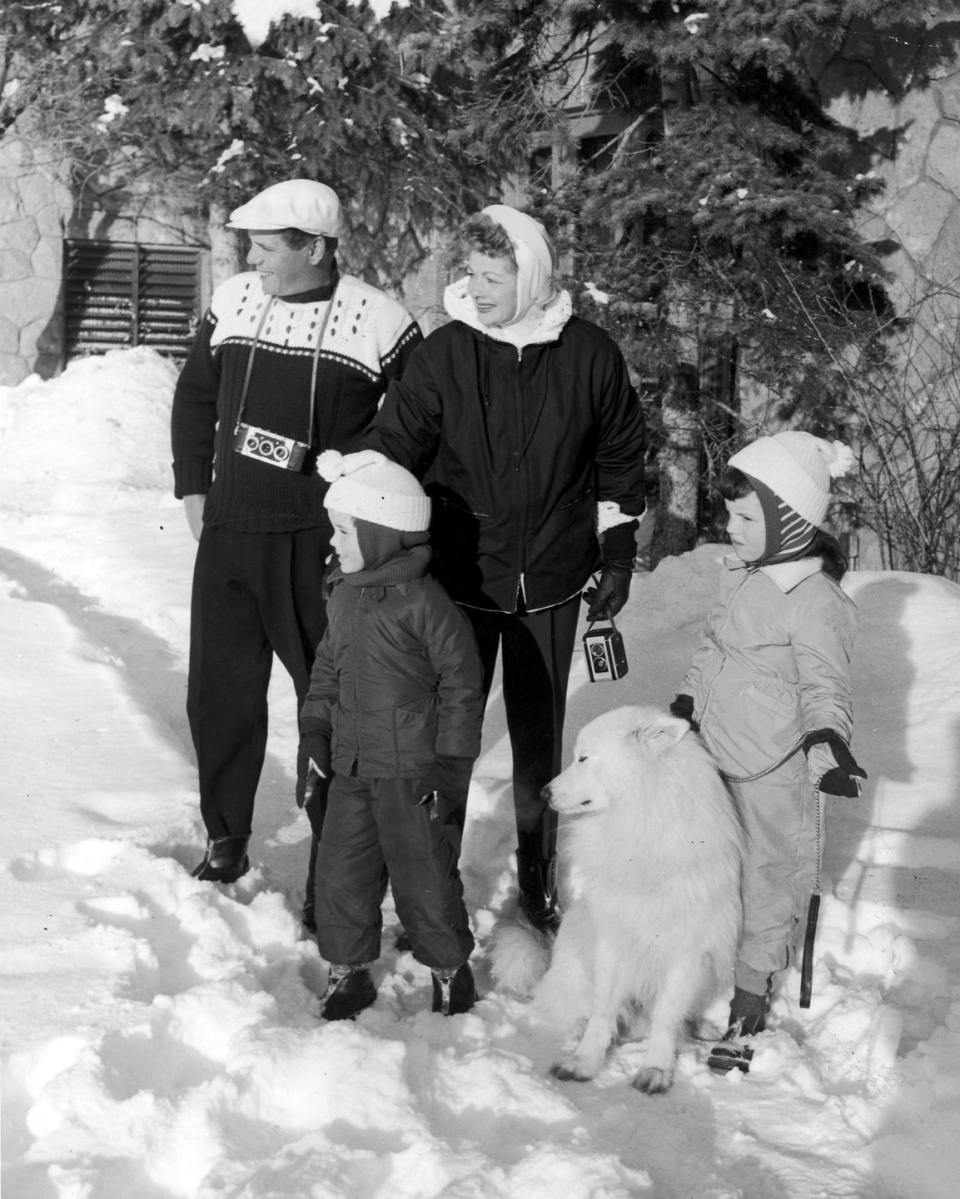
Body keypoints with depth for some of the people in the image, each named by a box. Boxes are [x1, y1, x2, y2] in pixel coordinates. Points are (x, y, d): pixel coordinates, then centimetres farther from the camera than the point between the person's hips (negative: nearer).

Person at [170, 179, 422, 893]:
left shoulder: (380, 323, -10)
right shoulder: (232, 302, 4)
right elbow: (196, 397, 18)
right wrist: (193, 487, 12)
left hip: (325, 543, -4)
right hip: (228, 536, 4)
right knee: (219, 693, 10)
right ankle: (225, 839, 27)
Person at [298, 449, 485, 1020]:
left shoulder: (424, 603, -17)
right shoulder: (343, 595, 6)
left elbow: (462, 686, -13)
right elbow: (327, 670, 17)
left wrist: (449, 767, -13)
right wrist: (315, 741, 10)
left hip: (413, 773, -7)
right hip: (352, 766, 7)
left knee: (424, 876, 5)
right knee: (341, 872, 9)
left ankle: (451, 969, 26)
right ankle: (350, 971, 25)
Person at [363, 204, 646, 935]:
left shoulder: (590, 356, -5)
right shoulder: (444, 353, -9)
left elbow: (621, 459, 6)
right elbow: (392, 449, -6)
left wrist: (617, 554, 8)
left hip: (550, 585, 1)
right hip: (459, 579, -1)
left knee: (540, 739, 13)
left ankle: (538, 880, 31)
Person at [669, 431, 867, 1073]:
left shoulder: (815, 603, -22)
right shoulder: (746, 577, 4)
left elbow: (826, 686, -23)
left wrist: (827, 741, -39)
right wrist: (687, 701, 25)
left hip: (776, 773, -8)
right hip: (720, 760, 8)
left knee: (772, 876, 6)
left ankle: (752, 990, 17)